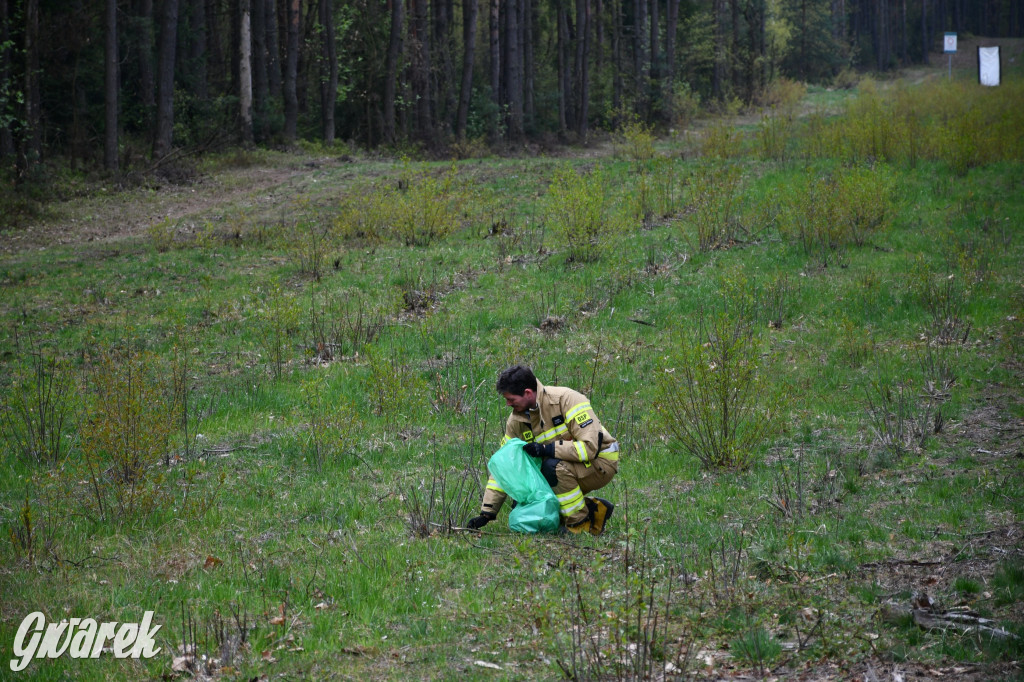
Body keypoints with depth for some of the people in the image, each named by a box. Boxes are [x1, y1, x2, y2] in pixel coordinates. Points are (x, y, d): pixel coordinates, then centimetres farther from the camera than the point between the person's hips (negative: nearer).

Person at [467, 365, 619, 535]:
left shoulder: (567, 400, -23)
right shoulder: (517, 420, -3)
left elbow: (591, 446, -30)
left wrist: (547, 449, -33)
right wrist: (487, 513, -3)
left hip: (601, 461, -8)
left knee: (553, 466, -34)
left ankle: (580, 523, -14)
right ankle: (595, 509, 6)